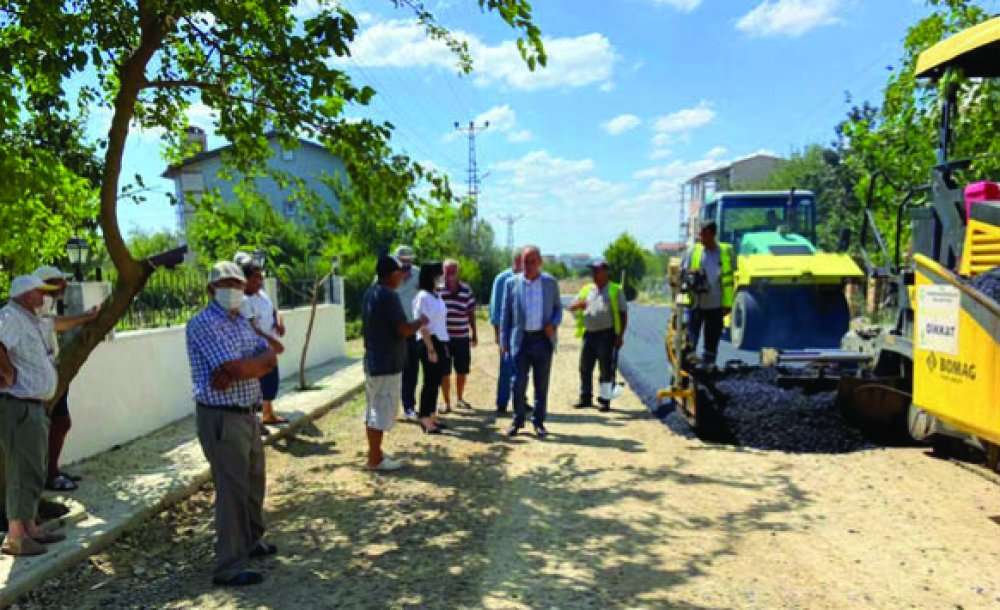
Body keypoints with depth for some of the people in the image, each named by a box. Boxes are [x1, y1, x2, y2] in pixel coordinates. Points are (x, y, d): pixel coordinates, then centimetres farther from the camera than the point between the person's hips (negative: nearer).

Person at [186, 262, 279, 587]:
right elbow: (238, 368, -25)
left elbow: (270, 360, 0)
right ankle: (229, 568, 6)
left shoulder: (243, 322, 12)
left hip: (248, 414, 9)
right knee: (233, 490, -4)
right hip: (221, 419, -9)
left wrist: (234, 372, -17)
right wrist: (262, 358, -5)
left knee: (254, 481, 21)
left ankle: (251, 541, 40)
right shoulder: (203, 324, -15)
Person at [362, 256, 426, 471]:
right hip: (387, 363, -9)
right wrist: (422, 321, -4)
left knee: (373, 409, 16)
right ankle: (375, 460, 5)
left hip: (373, 360, 10)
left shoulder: (370, 293, 10)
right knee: (382, 411, -2)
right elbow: (404, 330, -21)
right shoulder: (389, 295, -19)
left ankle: (375, 452, 26)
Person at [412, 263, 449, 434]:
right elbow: (422, 325, -17)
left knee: (436, 382, 12)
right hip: (429, 343, -8)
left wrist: (443, 345, 15)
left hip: (440, 342, 8)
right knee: (430, 382, -3)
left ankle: (432, 416, 22)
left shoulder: (436, 296, 12)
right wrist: (431, 349, -19)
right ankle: (425, 419, 5)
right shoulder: (423, 297, -14)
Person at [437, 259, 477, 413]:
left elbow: (471, 313, 9)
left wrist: (474, 333, 12)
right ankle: (447, 402, 16)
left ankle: (460, 399, 32)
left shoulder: (466, 290, 1)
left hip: (462, 337, 3)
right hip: (443, 337, -3)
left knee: (462, 371, 12)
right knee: (445, 372, 3)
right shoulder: (437, 289, -8)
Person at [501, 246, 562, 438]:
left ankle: (538, 422, 18)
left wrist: (554, 324, -9)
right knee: (519, 382, 1)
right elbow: (506, 313, 6)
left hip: (543, 339, 1)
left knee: (541, 383, 6)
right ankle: (518, 420, 16)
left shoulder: (551, 282, 4)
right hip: (521, 339, -1)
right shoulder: (512, 283, 3)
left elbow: (558, 307, 12)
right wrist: (504, 341, 2)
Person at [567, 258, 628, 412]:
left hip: (607, 334, -5)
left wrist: (620, 335, -7)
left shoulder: (615, 290, 2)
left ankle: (605, 400, 9)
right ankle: (586, 398, 21)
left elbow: (623, 313, 0)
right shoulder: (587, 290, 14)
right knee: (585, 367, 9)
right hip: (589, 333, 5)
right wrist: (578, 304, -12)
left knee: (606, 368, 0)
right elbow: (571, 307, 12)